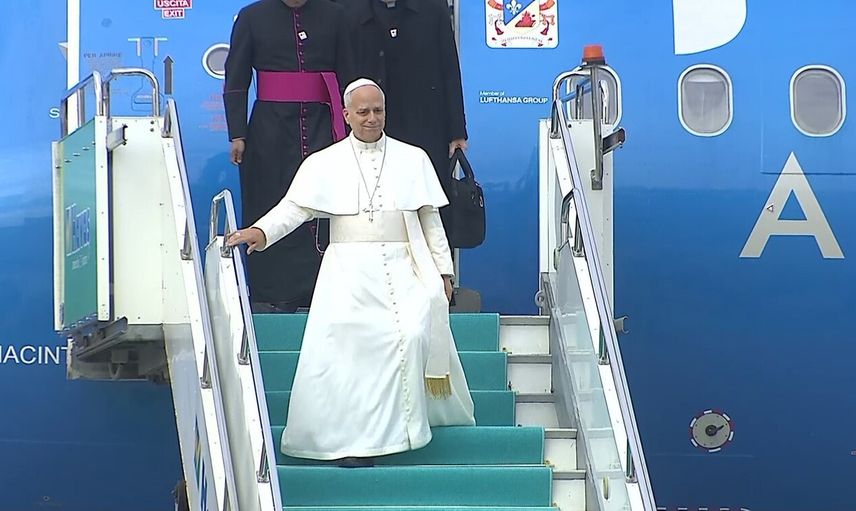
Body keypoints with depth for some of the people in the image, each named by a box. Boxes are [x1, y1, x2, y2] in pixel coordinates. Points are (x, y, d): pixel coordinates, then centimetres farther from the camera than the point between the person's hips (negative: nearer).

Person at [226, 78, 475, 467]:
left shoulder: (413, 159, 14)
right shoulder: (324, 164, 10)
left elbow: (430, 220, 14)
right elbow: (293, 207, 1)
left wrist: (443, 270, 10)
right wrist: (260, 231, -17)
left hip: (403, 268, 1)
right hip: (348, 271, 0)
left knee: (412, 333, -21)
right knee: (343, 341, -16)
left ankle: (393, 427, -8)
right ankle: (350, 437, -12)